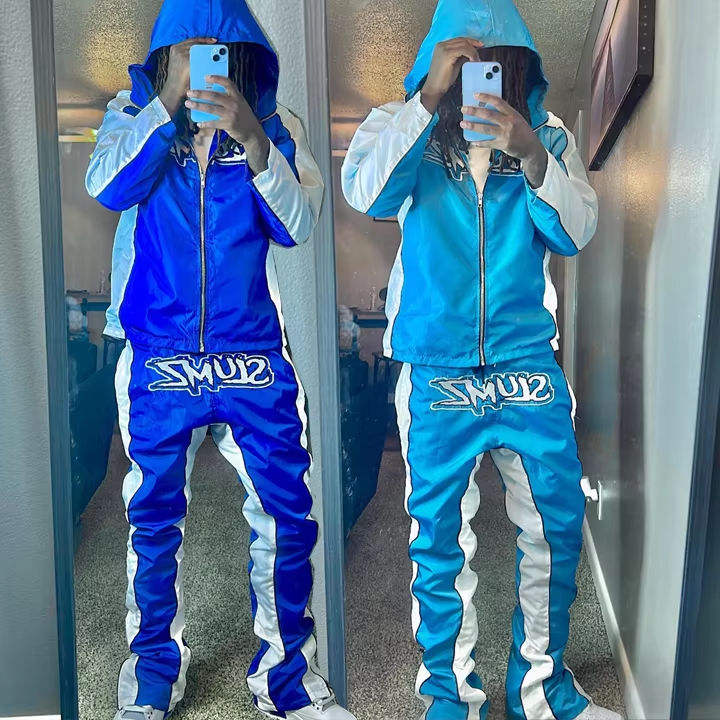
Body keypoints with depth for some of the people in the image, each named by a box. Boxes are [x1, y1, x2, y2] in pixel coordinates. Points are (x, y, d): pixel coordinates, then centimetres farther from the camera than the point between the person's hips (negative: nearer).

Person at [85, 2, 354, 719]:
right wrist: (170, 101, -14)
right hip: (158, 357, 0)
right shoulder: (133, 113, 8)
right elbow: (106, 187, -11)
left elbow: (297, 224, -6)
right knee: (154, 517, 10)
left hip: (255, 359, 0)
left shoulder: (274, 124, 7)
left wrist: (254, 141, -18)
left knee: (286, 517, 2)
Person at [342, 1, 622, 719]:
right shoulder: (401, 123, 4)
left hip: (530, 366, 2)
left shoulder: (547, 133, 9)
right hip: (436, 373, -2)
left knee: (557, 526, 6)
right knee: (441, 538, 6)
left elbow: (576, 232, -3)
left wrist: (532, 156, -19)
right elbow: (366, 193, -15)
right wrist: (429, 98, -21)